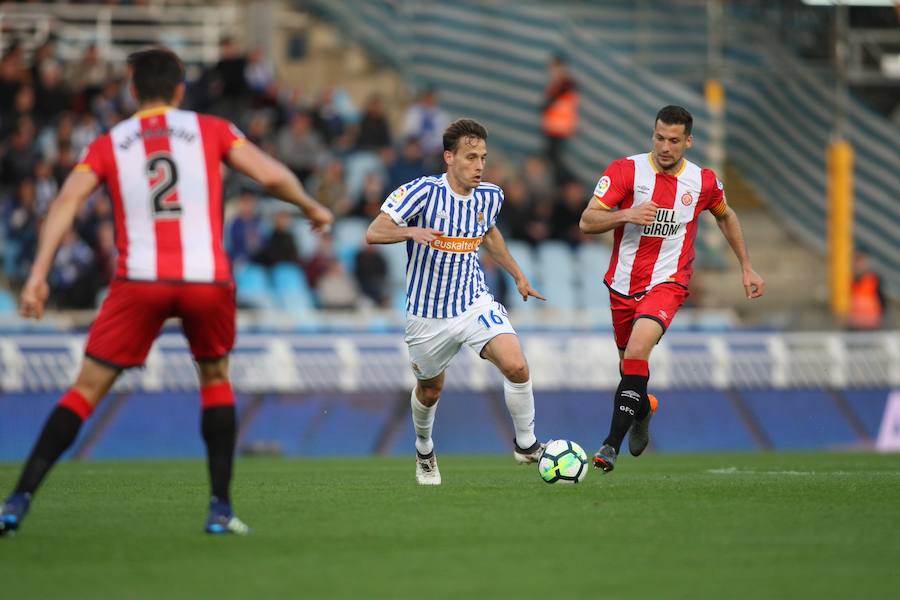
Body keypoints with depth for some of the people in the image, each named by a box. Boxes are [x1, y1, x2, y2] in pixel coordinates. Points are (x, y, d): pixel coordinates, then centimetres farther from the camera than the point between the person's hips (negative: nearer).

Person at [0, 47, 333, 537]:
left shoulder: (109, 144, 13)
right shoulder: (210, 130, 11)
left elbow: (67, 200, -1)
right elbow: (271, 176, 3)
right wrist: (311, 207, 22)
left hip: (139, 281, 0)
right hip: (207, 278, 0)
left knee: (86, 389, 6)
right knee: (216, 380, 23)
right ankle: (220, 510, 15)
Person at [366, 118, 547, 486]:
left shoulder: (490, 196, -2)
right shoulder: (423, 191, -18)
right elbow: (373, 233, -24)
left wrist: (518, 276, 24)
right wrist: (411, 232, -42)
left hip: (475, 304, 2)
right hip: (428, 314, -2)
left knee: (516, 366, -21)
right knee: (430, 390, 16)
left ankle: (526, 444, -1)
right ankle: (424, 451, 47)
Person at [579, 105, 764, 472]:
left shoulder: (702, 182, -1)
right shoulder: (626, 171, -8)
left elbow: (725, 217, 20)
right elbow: (587, 222, -13)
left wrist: (746, 268, 22)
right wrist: (625, 214, -31)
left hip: (667, 283, -2)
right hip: (623, 285, 2)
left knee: (637, 351, -26)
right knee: (628, 362, 16)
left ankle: (612, 444, -27)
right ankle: (643, 408, 52)